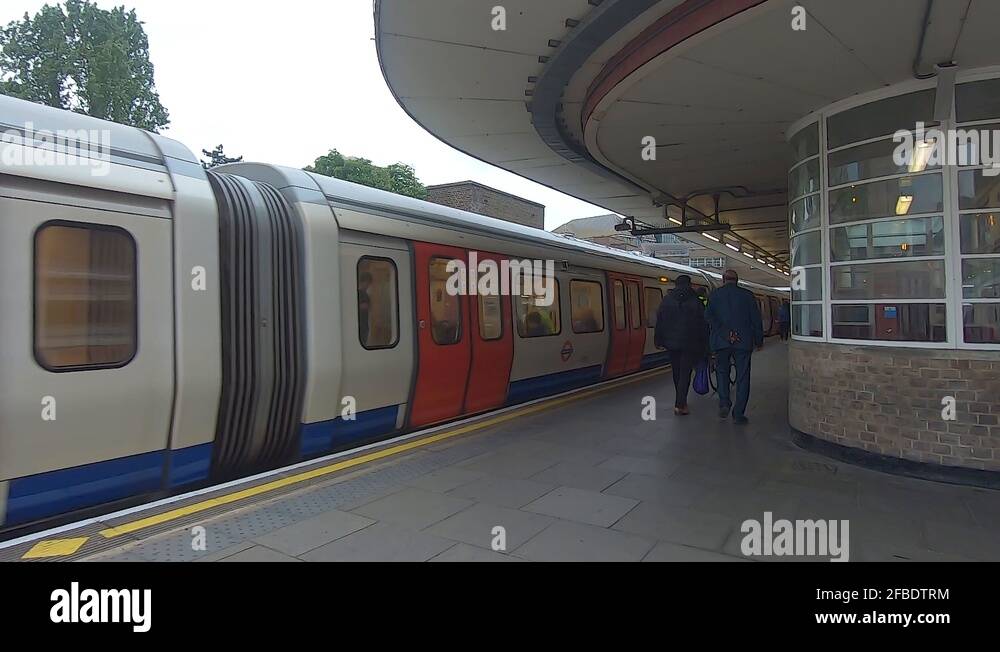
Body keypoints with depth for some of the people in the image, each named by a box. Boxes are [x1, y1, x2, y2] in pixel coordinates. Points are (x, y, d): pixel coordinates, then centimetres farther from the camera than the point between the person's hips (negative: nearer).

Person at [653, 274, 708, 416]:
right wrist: (704, 343, 6)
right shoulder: (695, 301, -3)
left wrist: (659, 340, 10)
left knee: (676, 372, 14)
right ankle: (680, 404, -10)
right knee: (685, 372, -3)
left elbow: (659, 321, 5)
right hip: (690, 343, -3)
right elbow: (703, 323, -1)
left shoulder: (666, 300, 4)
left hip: (672, 342, 3)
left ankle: (680, 401, 26)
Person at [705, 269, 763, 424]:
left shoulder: (714, 295, 5)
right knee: (742, 377, 6)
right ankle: (738, 413, 6)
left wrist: (726, 334, -3)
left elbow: (709, 316, -5)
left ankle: (724, 403, 2)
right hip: (743, 342, 0)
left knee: (722, 371, 18)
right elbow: (756, 320, 5)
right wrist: (759, 341, 12)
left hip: (721, 342, 1)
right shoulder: (747, 295, 4)